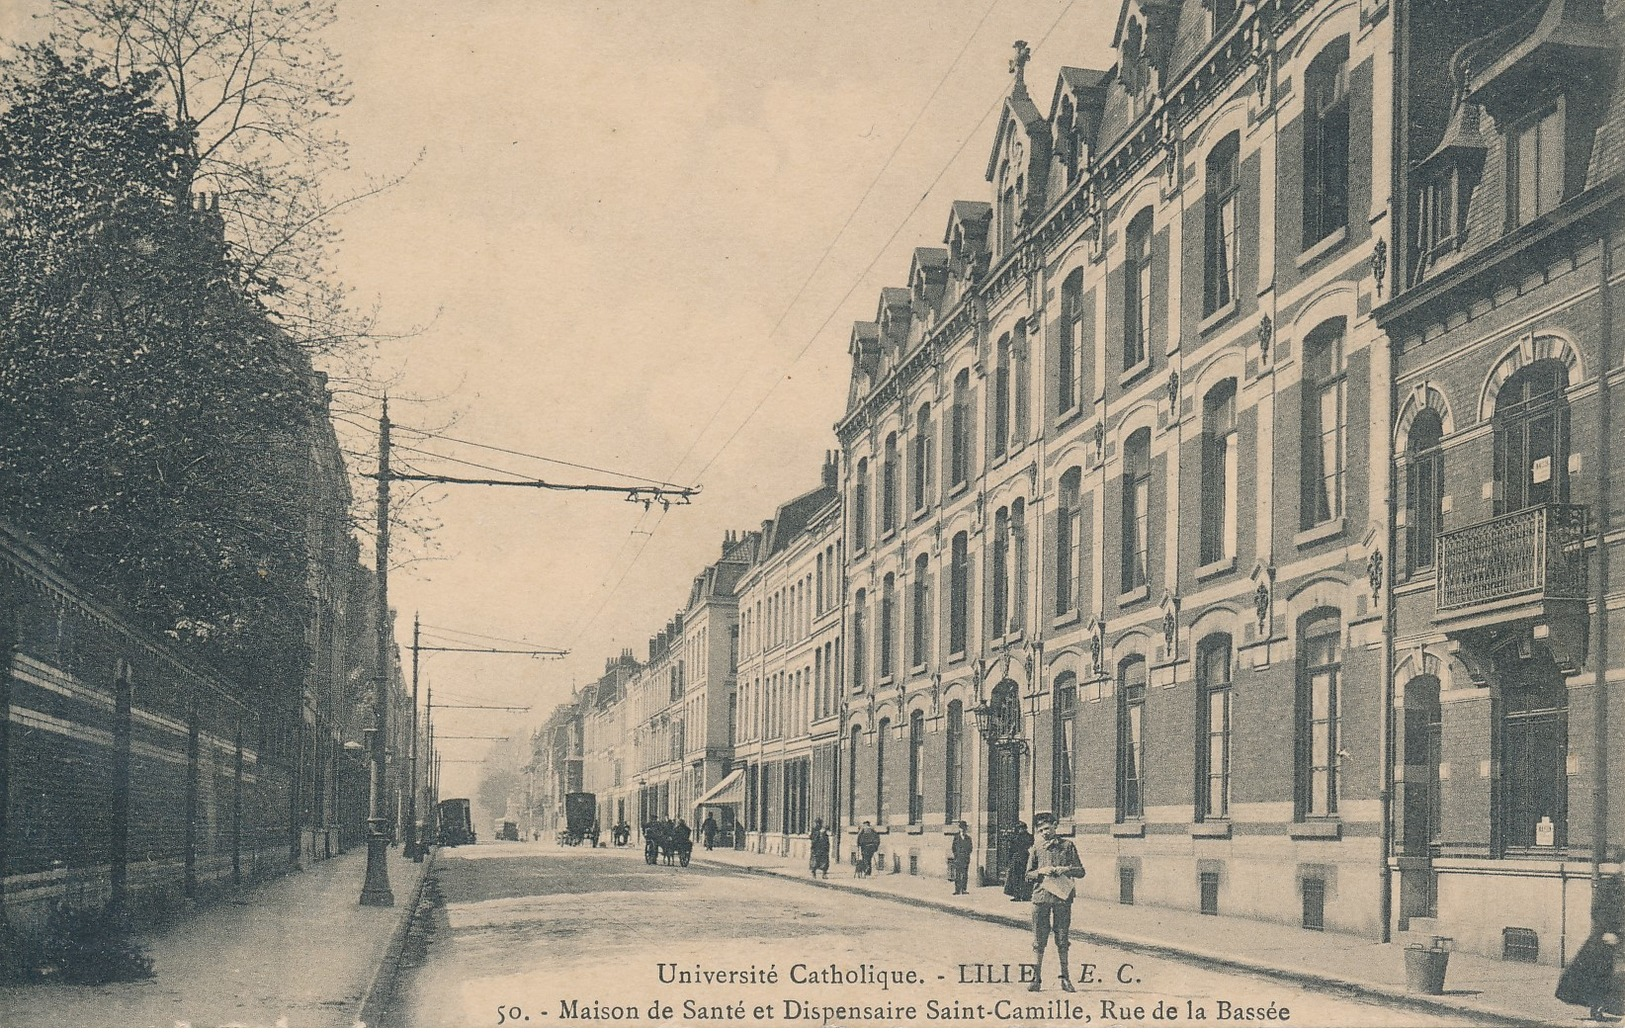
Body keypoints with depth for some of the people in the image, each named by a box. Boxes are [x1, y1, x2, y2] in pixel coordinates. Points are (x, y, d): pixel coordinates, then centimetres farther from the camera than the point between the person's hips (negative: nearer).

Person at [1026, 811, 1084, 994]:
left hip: (1062, 897, -1)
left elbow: (1080, 871, 6)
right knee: (1039, 940, 0)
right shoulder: (1037, 850, 11)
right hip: (1041, 896, 1)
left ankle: (1065, 978, 11)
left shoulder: (1067, 846, 7)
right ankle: (1036, 977, 3)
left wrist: (1065, 869, -12)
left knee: (1063, 939, 3)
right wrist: (1041, 871, -7)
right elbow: (1028, 875, 11)